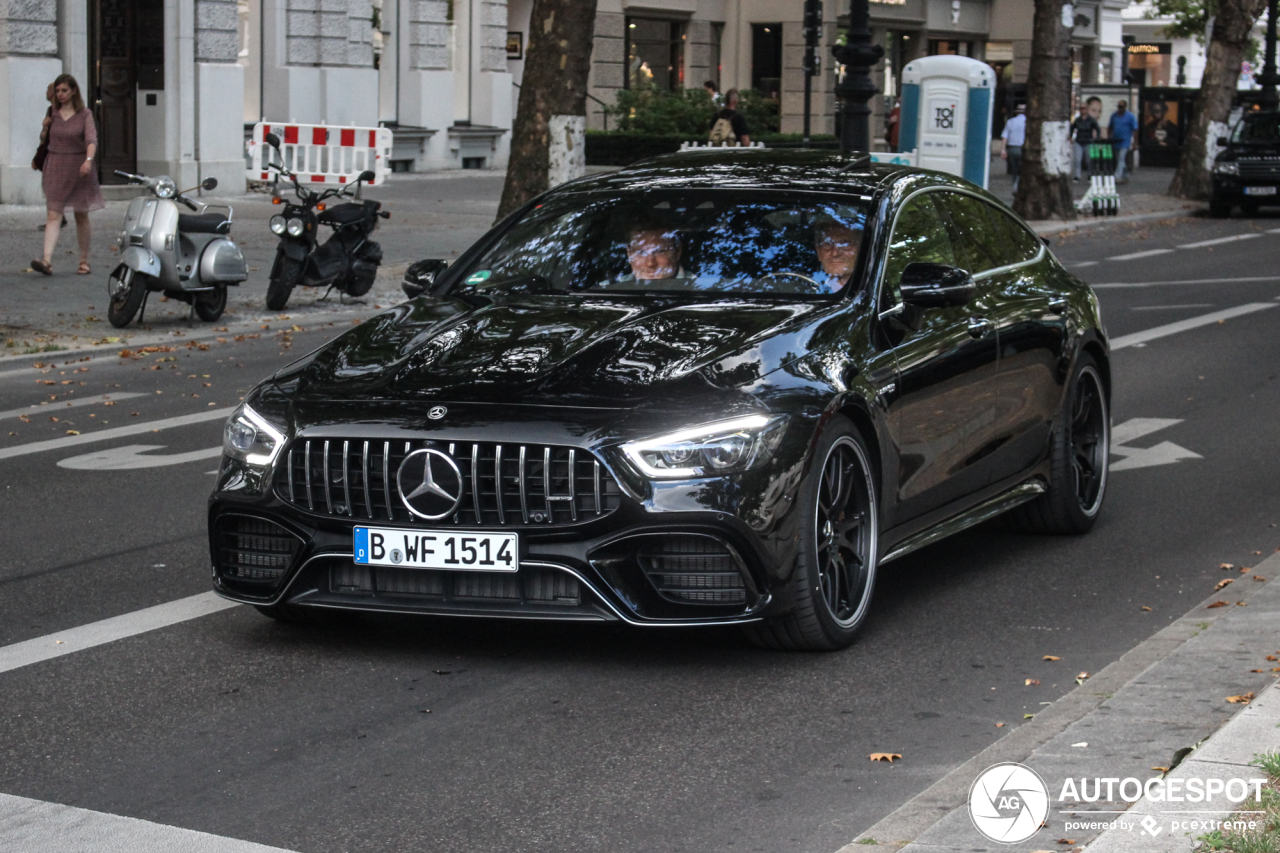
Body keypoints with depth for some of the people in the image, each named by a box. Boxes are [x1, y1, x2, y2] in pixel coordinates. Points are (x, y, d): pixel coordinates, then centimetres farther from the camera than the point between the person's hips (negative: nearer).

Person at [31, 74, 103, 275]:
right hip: (56, 167, 2)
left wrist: (89, 160, -33)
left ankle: (84, 261, 19)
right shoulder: (53, 115, 5)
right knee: (53, 215, -10)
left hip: (79, 168, -2)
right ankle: (47, 260, -23)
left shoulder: (85, 115, -4)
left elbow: (91, 139, -17)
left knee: (81, 216, 8)